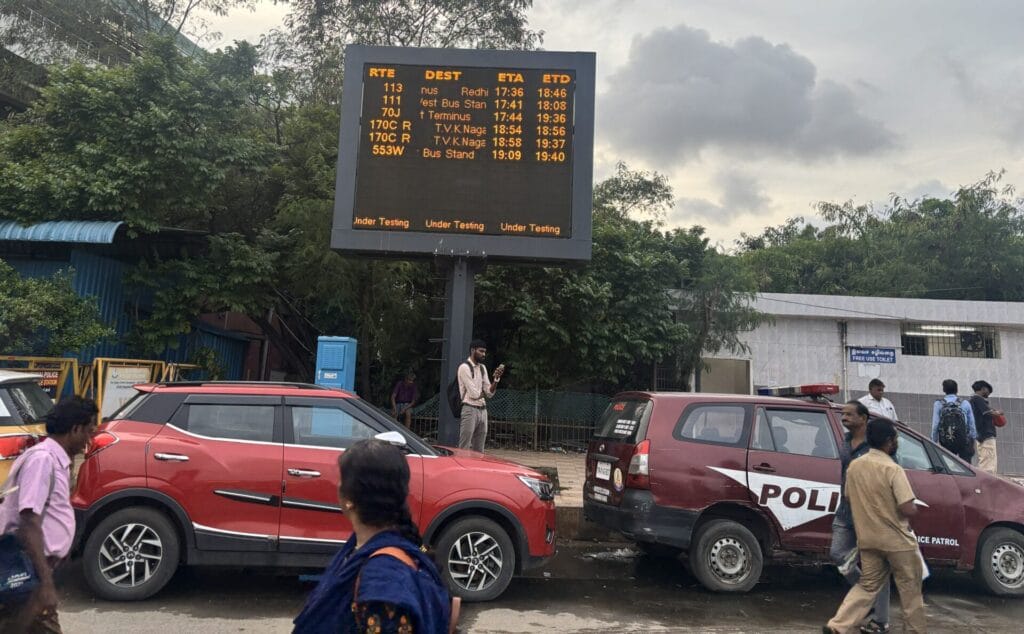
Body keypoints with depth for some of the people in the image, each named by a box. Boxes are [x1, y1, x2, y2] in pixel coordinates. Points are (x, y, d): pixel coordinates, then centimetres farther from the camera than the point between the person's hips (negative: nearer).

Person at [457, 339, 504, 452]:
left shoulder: (482, 368, 15)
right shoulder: (464, 367, -9)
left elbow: (490, 393, 9)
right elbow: (473, 394, -14)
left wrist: (496, 378, -6)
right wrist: (483, 393, 5)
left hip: (482, 410, 8)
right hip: (470, 410, -8)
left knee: (479, 450, 10)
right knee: (464, 450, -7)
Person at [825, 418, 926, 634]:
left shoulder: (854, 466, 0)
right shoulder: (893, 469, -19)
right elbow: (908, 509, -21)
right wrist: (915, 508, 1)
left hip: (868, 540, 6)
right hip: (897, 541, -5)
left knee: (867, 586, 14)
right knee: (910, 588, 14)